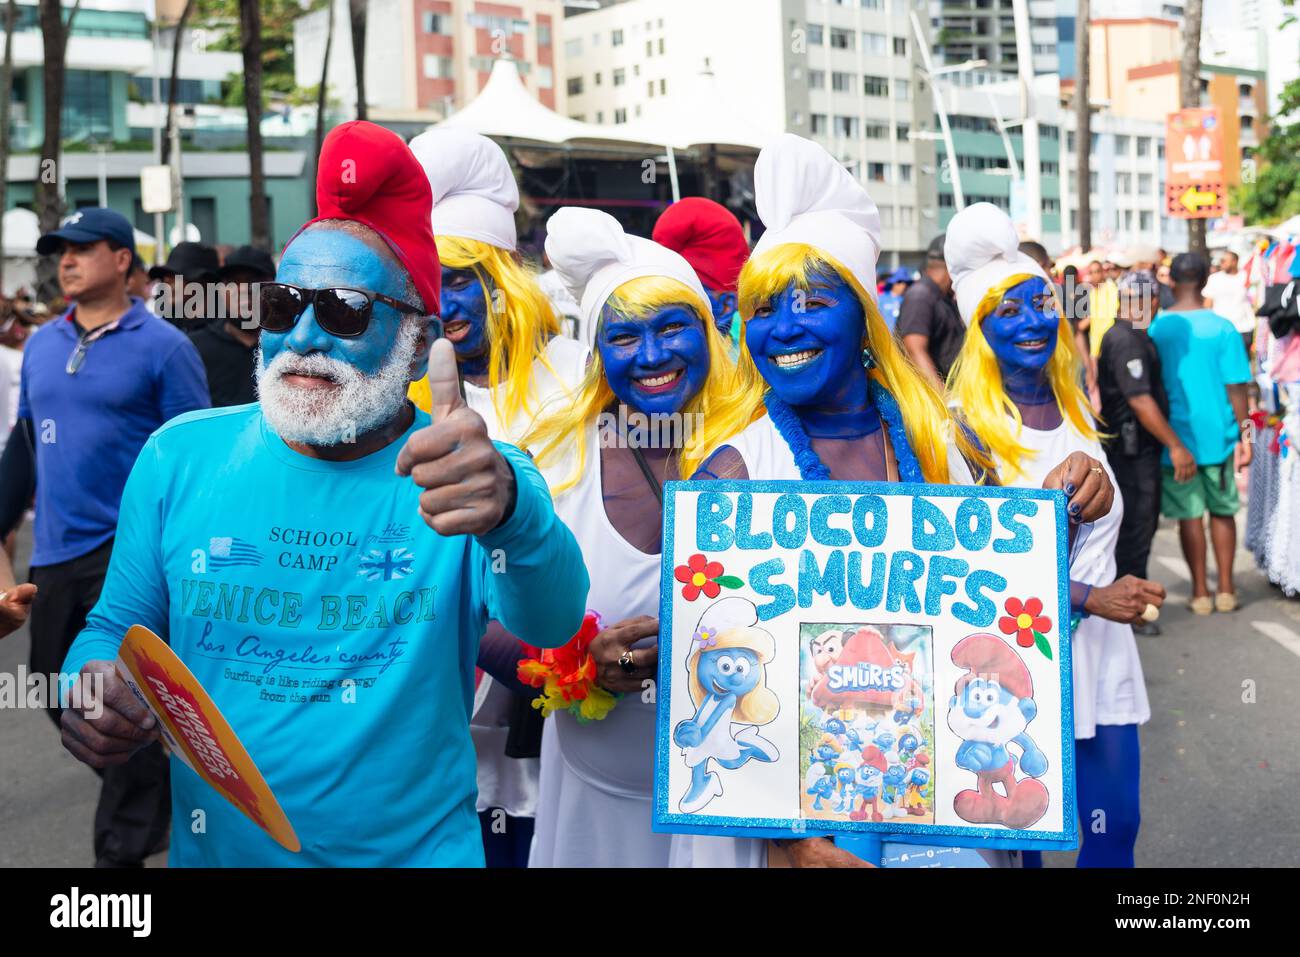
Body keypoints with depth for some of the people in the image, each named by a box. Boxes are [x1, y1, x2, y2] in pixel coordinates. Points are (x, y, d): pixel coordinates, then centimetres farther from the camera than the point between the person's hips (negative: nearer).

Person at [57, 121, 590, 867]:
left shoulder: (464, 474, -12)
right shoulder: (181, 455, -3)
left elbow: (550, 620, -30)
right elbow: (119, 628, 5)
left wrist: (507, 510, -51)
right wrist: (94, 680, -18)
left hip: (418, 847, -2)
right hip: (213, 848, 3)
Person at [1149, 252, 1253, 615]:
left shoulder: (1155, 328, -5)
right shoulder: (1221, 328, -8)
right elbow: (1235, 387, -8)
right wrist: (1243, 434, 2)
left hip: (1174, 435, 0)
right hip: (1217, 433, 0)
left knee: (1189, 514, 7)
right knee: (1222, 511, 14)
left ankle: (1201, 593, 13)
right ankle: (1226, 591, 19)